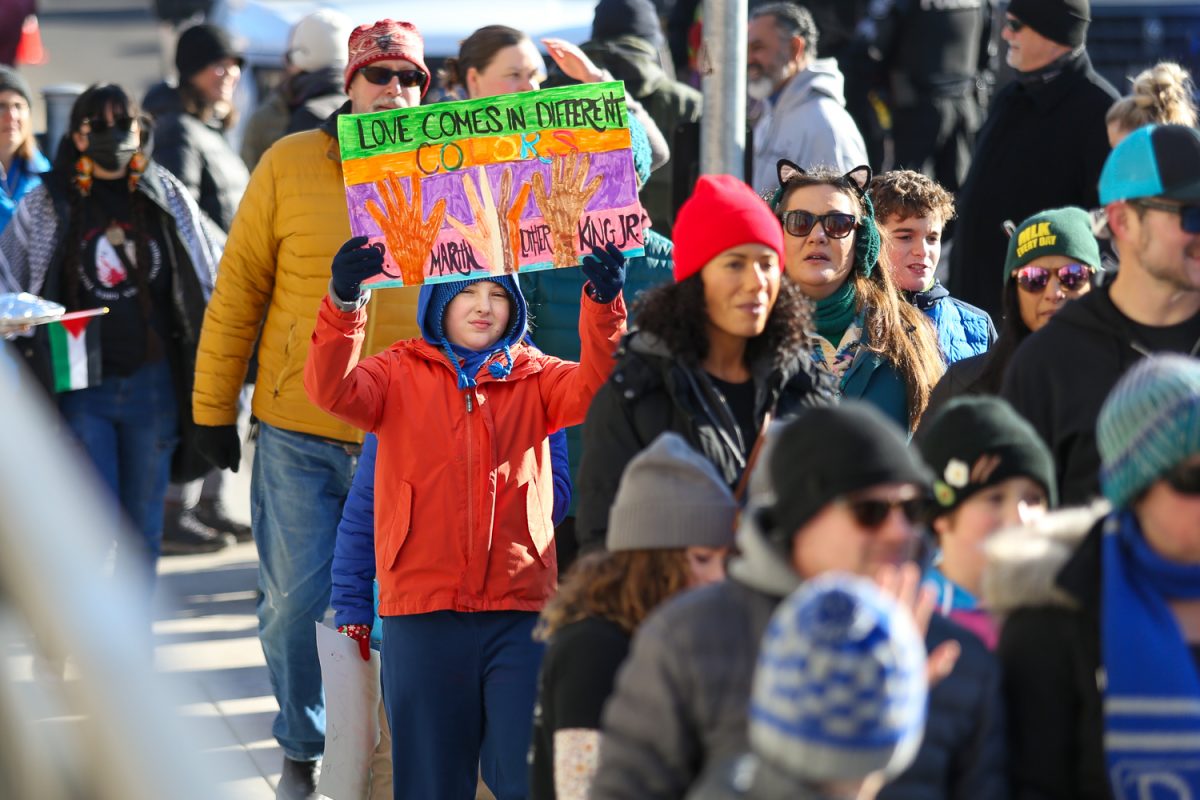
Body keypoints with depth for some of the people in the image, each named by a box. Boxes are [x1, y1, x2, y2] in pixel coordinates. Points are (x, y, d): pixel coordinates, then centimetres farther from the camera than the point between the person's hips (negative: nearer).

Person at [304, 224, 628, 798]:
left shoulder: (533, 377, 9)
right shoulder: (400, 373, 6)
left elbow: (594, 389, -9)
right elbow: (331, 390, -13)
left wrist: (603, 304, -26)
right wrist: (343, 303, -31)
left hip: (520, 606, 0)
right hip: (422, 607, 0)